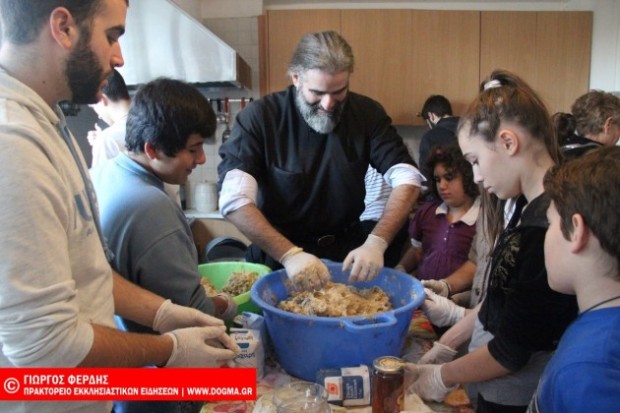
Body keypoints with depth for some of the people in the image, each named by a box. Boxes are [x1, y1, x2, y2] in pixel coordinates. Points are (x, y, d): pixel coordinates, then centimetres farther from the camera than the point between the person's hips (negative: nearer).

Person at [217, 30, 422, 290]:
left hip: (347, 251, 3)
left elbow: (407, 179, -8)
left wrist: (376, 242, -23)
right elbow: (235, 199, -21)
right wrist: (289, 254, -33)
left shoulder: (367, 113, -3)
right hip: (277, 257, -2)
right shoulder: (259, 117, -13)